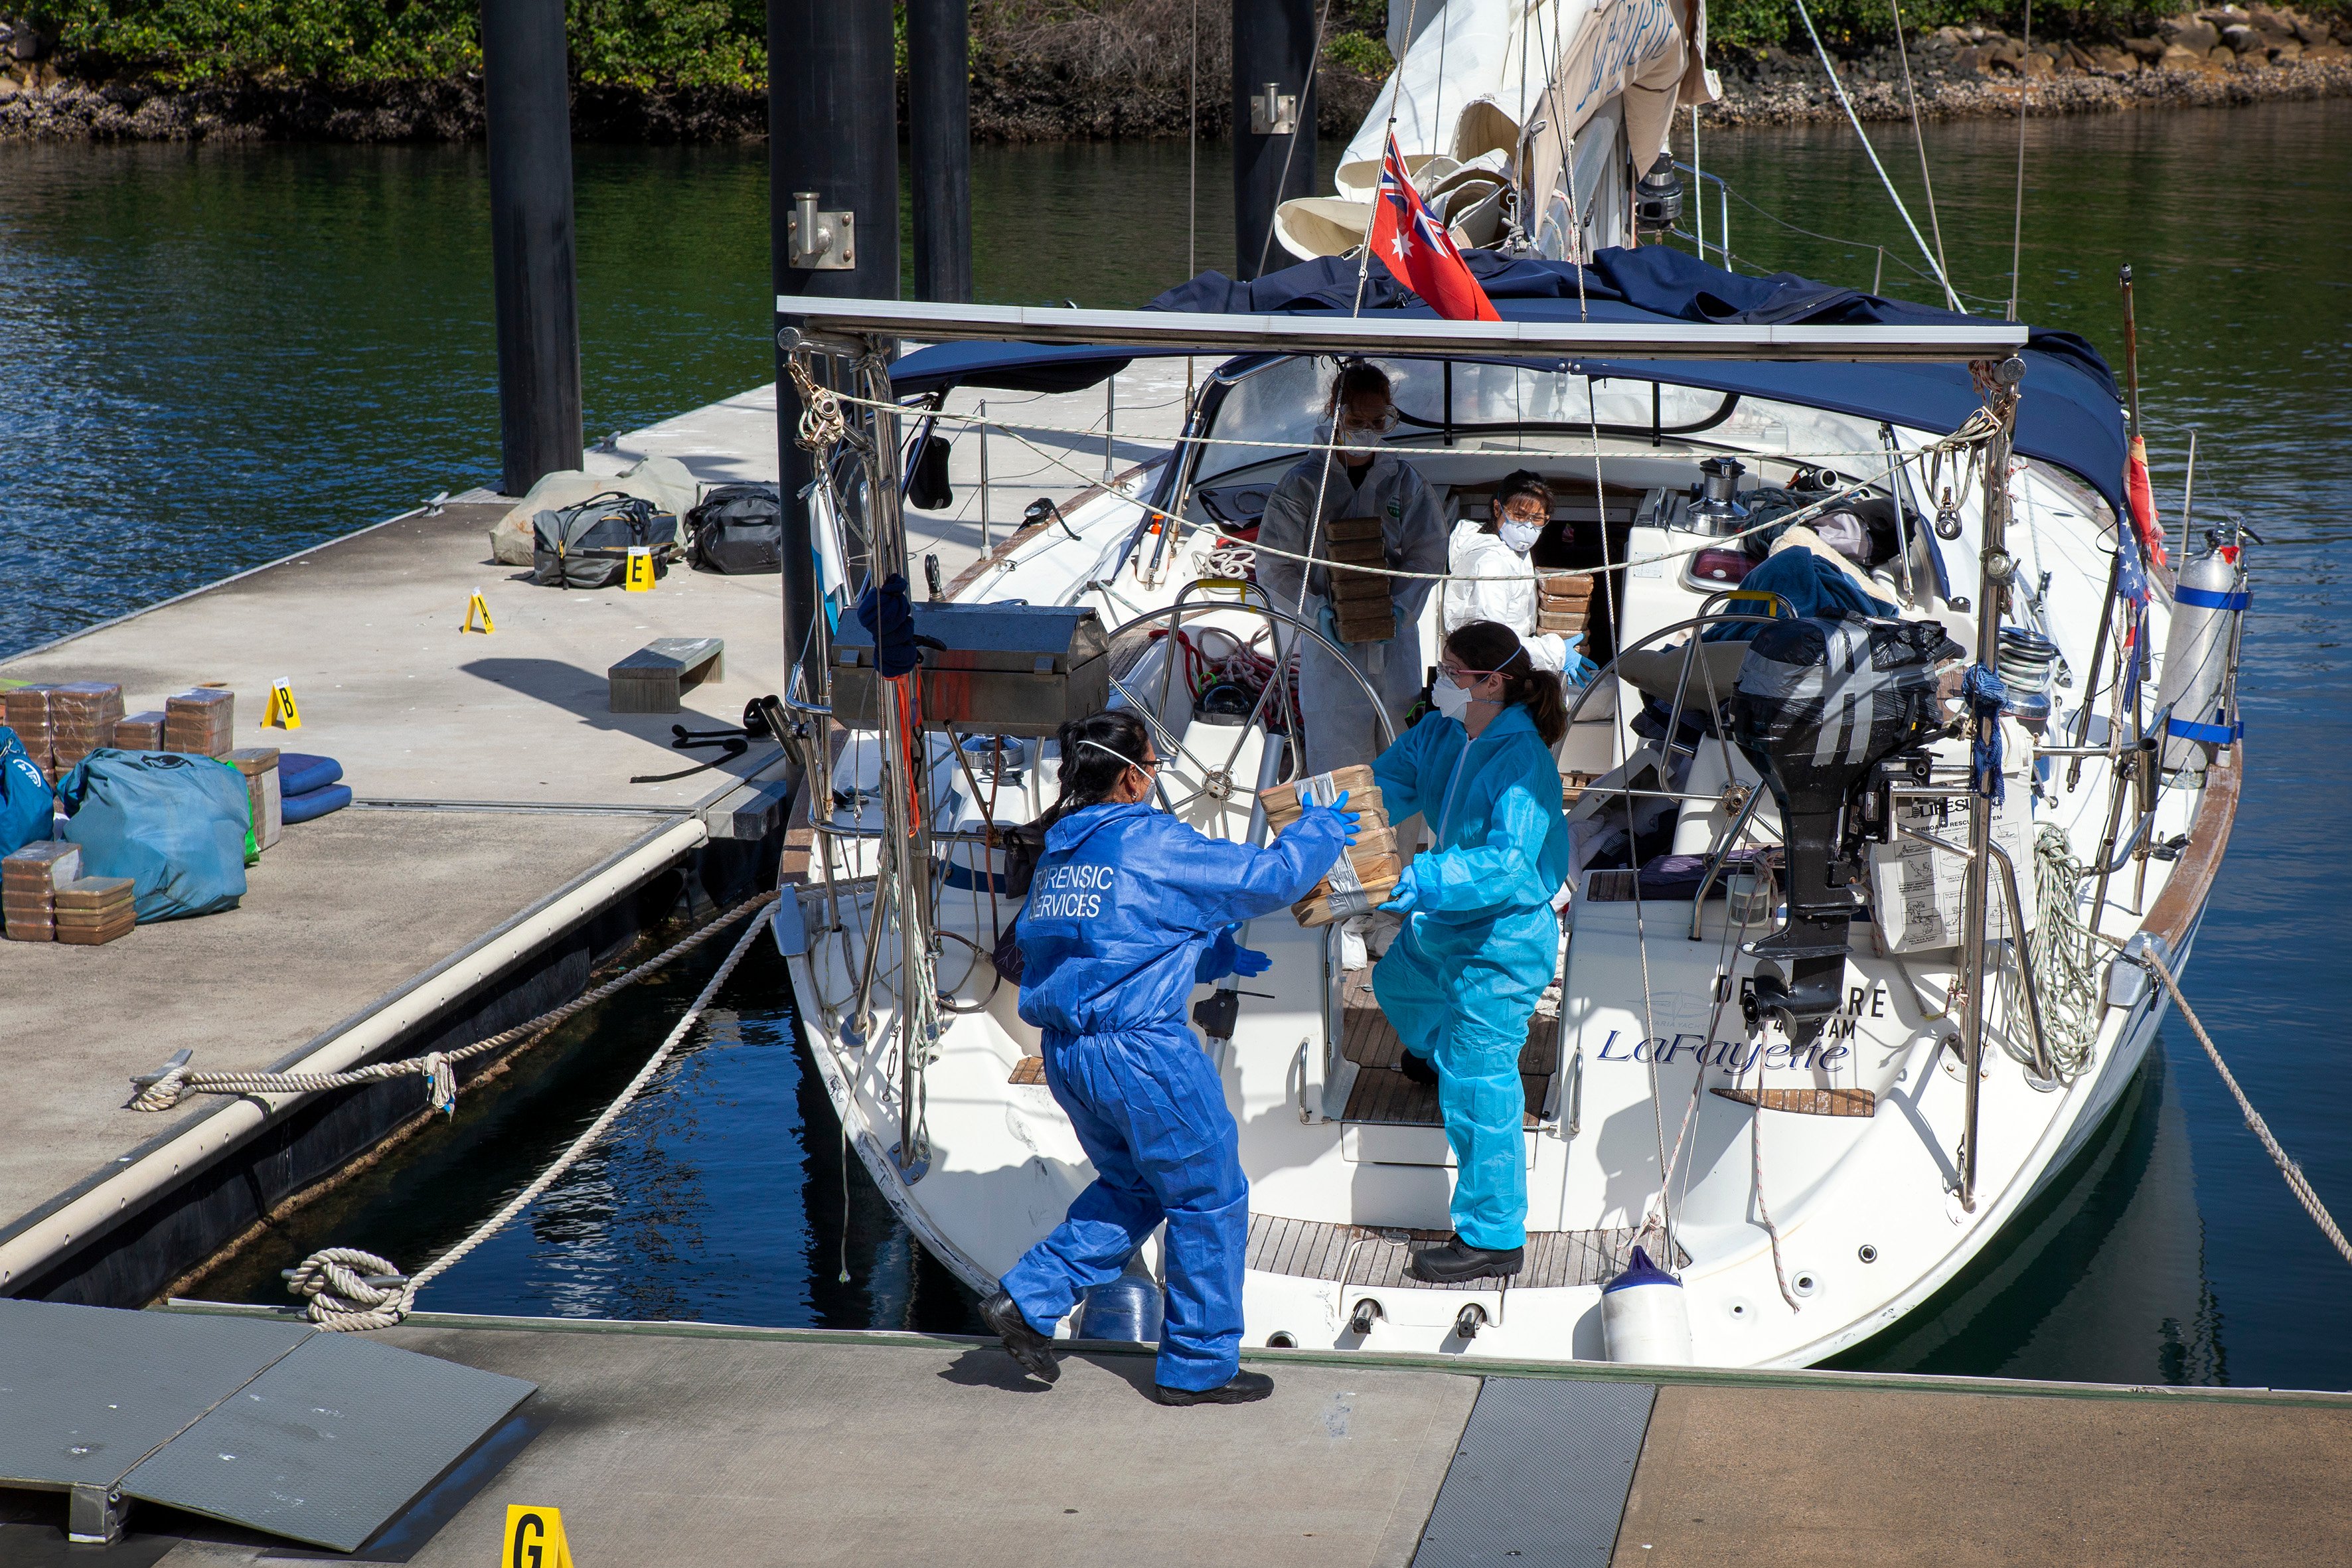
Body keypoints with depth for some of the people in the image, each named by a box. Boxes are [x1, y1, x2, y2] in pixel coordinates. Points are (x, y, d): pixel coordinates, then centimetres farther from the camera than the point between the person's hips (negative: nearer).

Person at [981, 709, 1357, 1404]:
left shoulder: (1058, 852, 11)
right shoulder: (1151, 844, -13)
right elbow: (1267, 878, -8)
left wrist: (1218, 955, 28)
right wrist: (1320, 831, 10)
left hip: (1066, 1053, 8)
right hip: (1142, 1053, -8)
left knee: (1132, 1185, 25)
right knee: (1210, 1198, 8)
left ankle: (1027, 1299, 15)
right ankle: (1198, 1365, 15)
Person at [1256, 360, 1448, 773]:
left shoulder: (1404, 481, 8)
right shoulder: (1304, 483, 1)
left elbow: (1428, 554, 4)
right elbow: (1275, 568, -1)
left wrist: (1400, 608, -13)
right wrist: (1317, 613, -16)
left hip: (1396, 641, 3)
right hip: (1330, 643, -3)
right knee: (1336, 768, -5)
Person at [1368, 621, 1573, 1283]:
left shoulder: (1523, 759, -28)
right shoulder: (1440, 734, -3)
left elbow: (1508, 863, -36)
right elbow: (1384, 784, 1)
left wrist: (1423, 881, -45)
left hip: (1504, 939, -10)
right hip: (1445, 926, 10)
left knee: (1476, 1086, -8)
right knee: (1396, 984, 37)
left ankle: (1493, 1237, 2)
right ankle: (1438, 1054, 72)